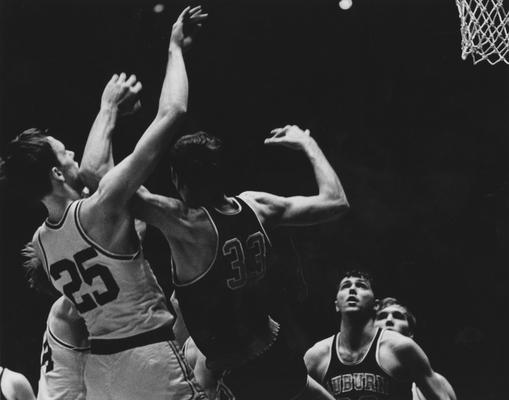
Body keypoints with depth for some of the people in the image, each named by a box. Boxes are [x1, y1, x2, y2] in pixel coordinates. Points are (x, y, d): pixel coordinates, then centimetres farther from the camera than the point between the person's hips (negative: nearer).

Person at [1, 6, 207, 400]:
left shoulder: (40, 241, 5)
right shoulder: (100, 211, -18)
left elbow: (91, 167, 26)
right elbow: (171, 113, -18)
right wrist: (175, 46, -6)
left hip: (99, 365, 8)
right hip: (148, 359, -8)